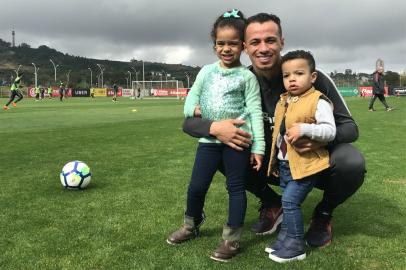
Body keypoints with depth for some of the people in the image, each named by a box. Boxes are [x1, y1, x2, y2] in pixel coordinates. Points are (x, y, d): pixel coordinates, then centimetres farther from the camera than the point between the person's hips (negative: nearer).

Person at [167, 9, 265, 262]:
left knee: (236, 187, 5)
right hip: (209, 138, 4)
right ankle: (191, 225, 34)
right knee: (196, 186, 9)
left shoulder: (247, 76, -2)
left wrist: (258, 146, -10)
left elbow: (255, 111, -5)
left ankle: (232, 239, 17)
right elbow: (193, 95, 17)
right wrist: (192, 108, -7)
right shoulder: (207, 71, 9)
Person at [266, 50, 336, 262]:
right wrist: (275, 160, 24)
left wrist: (304, 129, -32)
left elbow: (330, 131, -19)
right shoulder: (283, 102, 10)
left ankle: (296, 246, 4)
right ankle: (285, 237, 31)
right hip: (285, 164, 8)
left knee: (290, 201, -10)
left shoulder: (318, 102, -14)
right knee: (287, 202, 16)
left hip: (306, 164, -8)